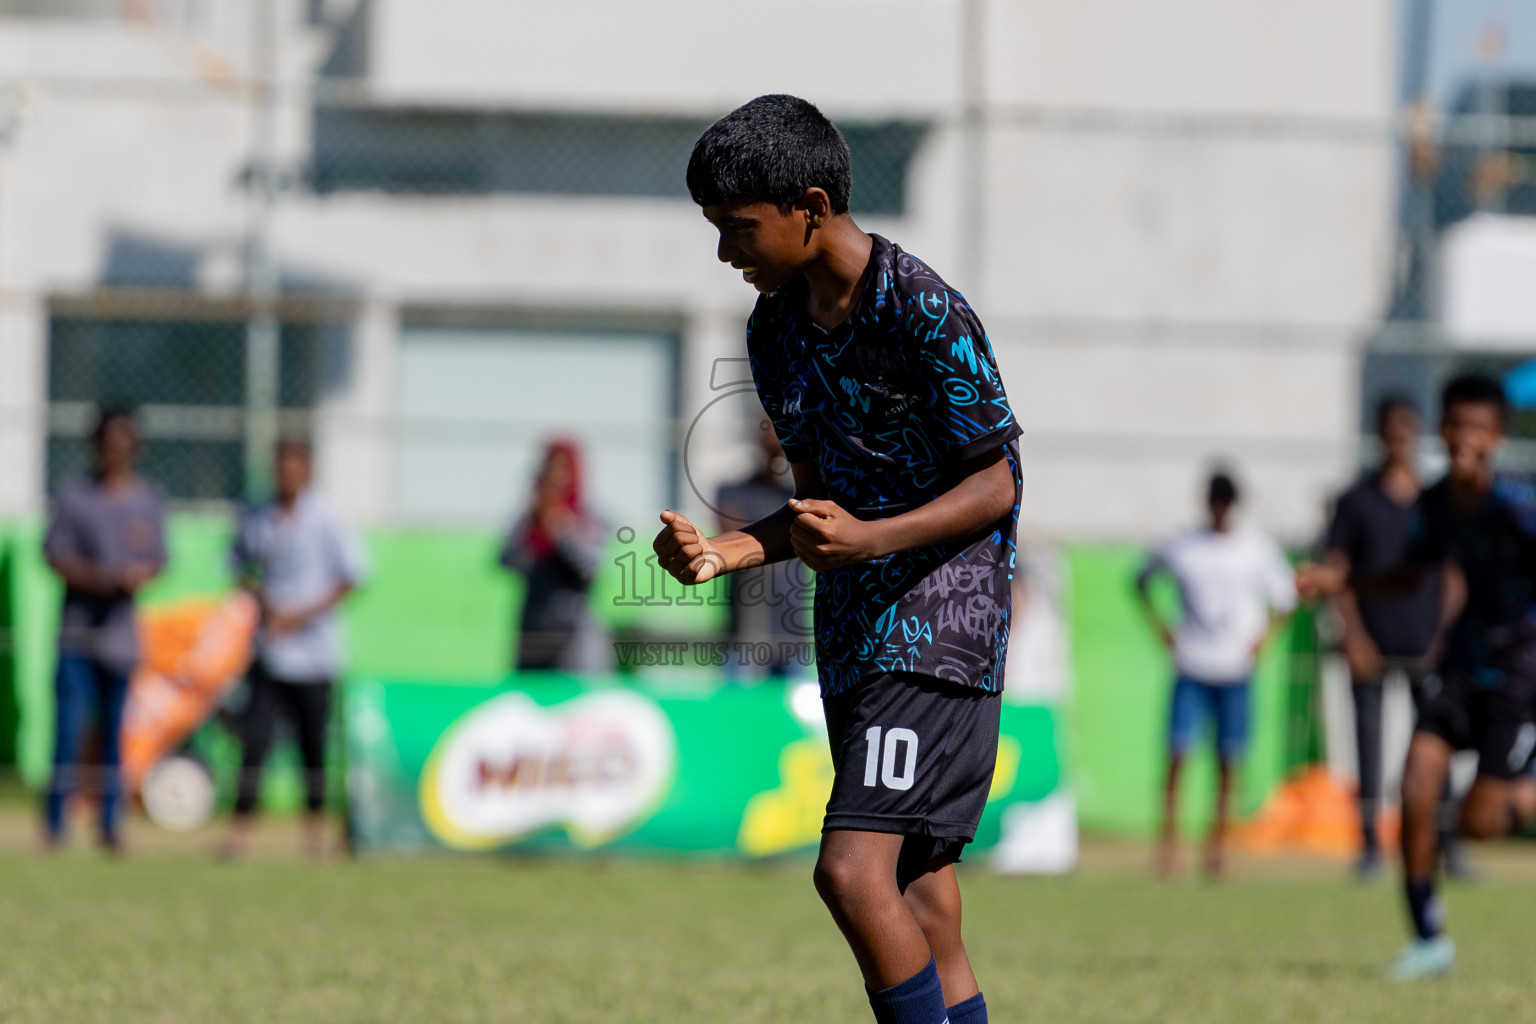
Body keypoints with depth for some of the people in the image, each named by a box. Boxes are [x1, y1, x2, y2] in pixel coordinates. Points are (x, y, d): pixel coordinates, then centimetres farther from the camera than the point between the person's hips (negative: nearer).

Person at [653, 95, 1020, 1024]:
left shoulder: (925, 312, -15)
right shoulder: (777, 328, 10)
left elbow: (995, 486, -11)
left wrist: (869, 538, -23)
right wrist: (728, 552, -1)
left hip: (943, 610, -8)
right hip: (854, 629, 8)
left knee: (854, 870, -21)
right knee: (919, 907, 7)